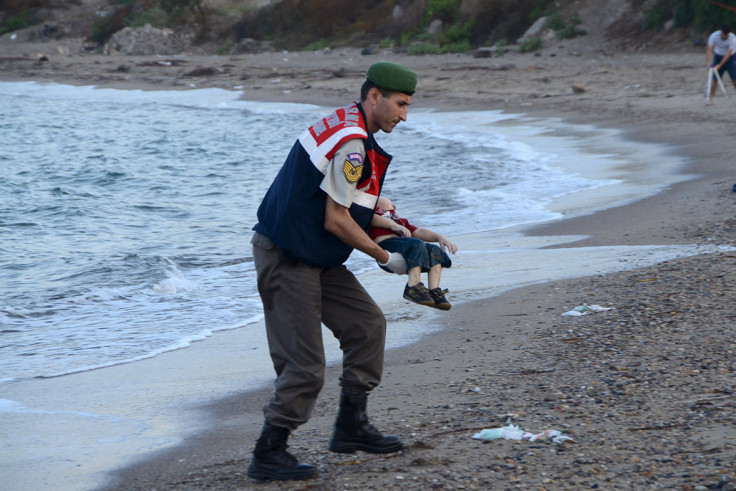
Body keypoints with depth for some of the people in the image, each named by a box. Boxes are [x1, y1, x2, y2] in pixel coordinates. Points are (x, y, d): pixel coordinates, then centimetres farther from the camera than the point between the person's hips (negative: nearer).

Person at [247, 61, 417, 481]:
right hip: (286, 260, -10)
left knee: (367, 323, 13)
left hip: (314, 256, 10)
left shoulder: (346, 125, 12)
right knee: (305, 368, -7)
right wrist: (384, 257, -7)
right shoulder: (352, 143, -20)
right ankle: (268, 455, 4)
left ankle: (351, 427, 21)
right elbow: (336, 222, -19)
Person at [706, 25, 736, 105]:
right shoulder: (714, 36, -22)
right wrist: (709, 62, -39)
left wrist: (719, 65, -34)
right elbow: (710, 50, -24)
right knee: (715, 79, -5)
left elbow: (728, 54, -28)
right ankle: (711, 99, -2)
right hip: (718, 56, 1)